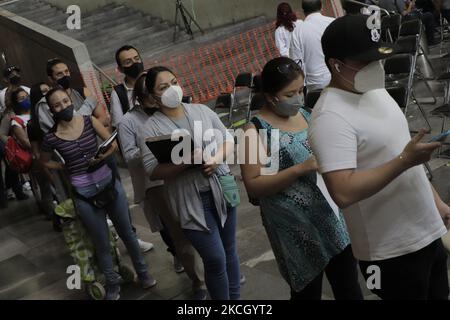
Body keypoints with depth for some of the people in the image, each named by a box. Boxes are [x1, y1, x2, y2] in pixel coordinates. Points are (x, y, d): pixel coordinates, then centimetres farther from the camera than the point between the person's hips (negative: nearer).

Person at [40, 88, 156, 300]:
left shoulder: (89, 121, -6)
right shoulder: (51, 138, -9)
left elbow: (114, 144, -3)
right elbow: (45, 162, 9)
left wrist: (103, 156, -21)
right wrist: (68, 167, -3)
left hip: (110, 185, 2)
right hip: (84, 195, -1)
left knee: (127, 233, 16)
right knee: (102, 244, 11)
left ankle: (142, 273, 37)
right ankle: (112, 285, 32)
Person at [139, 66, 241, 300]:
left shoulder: (202, 110, 5)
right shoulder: (150, 129, -6)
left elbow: (228, 139, 8)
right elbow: (153, 172, -11)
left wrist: (217, 159, -12)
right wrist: (186, 162, -25)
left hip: (222, 190, 4)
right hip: (192, 200, -4)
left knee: (229, 250, 17)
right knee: (215, 259, -1)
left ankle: (235, 296, 37)